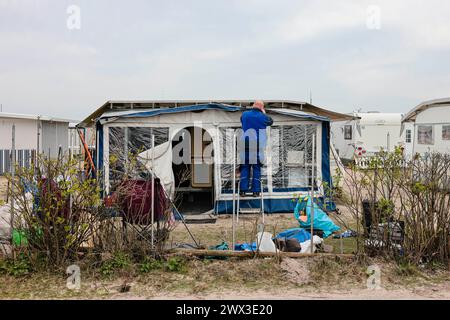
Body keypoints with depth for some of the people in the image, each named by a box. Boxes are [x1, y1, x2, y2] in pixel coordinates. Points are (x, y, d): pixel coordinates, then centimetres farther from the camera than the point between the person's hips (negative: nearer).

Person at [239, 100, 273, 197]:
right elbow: (270, 122, 18)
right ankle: (256, 190, 1)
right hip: (257, 145, -2)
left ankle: (243, 190, 0)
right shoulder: (262, 116, 0)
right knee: (256, 168, 3)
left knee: (245, 167, 5)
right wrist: (263, 113, 22)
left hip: (245, 145, 2)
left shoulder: (245, 114, 7)